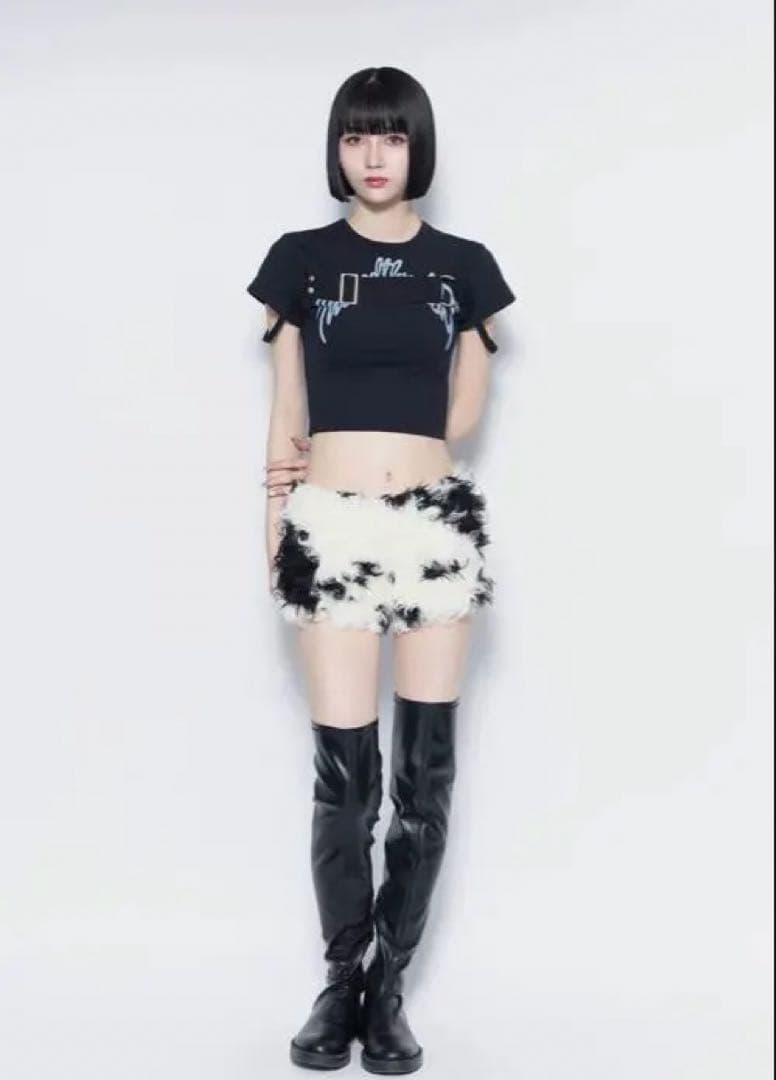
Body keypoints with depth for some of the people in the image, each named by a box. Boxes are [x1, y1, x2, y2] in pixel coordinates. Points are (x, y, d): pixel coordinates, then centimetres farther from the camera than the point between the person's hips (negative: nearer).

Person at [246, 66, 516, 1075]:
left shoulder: (463, 264, 7)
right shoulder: (300, 258, 5)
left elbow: (464, 409, 10)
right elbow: (287, 413, 7)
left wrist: (375, 451, 4)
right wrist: (277, 526, 6)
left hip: (439, 525, 1)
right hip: (334, 531, -1)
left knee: (426, 768, 2)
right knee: (344, 772, -1)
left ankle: (390, 984, 16)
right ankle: (341, 978, 17)